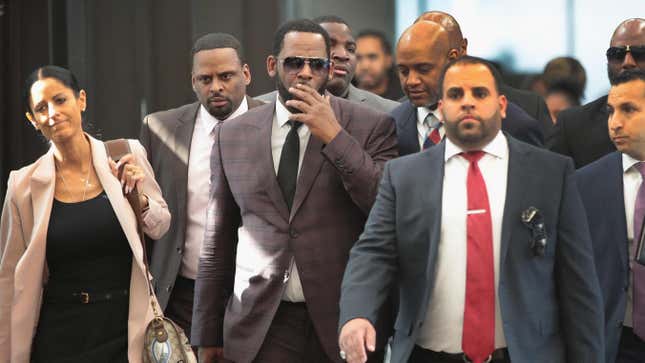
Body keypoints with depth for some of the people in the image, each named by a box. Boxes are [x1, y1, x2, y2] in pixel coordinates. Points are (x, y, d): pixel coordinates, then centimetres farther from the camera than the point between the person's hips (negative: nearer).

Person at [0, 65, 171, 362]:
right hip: (60, 336, 0)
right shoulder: (25, 186, -4)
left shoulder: (128, 156, -2)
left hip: (127, 328, 1)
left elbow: (161, 227, 11)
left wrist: (139, 200, -10)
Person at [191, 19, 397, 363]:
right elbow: (217, 242, 11)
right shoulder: (233, 135, 8)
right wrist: (208, 334, 10)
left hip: (343, 322, -2)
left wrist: (335, 137, -14)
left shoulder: (370, 126, 0)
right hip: (259, 327, 2)